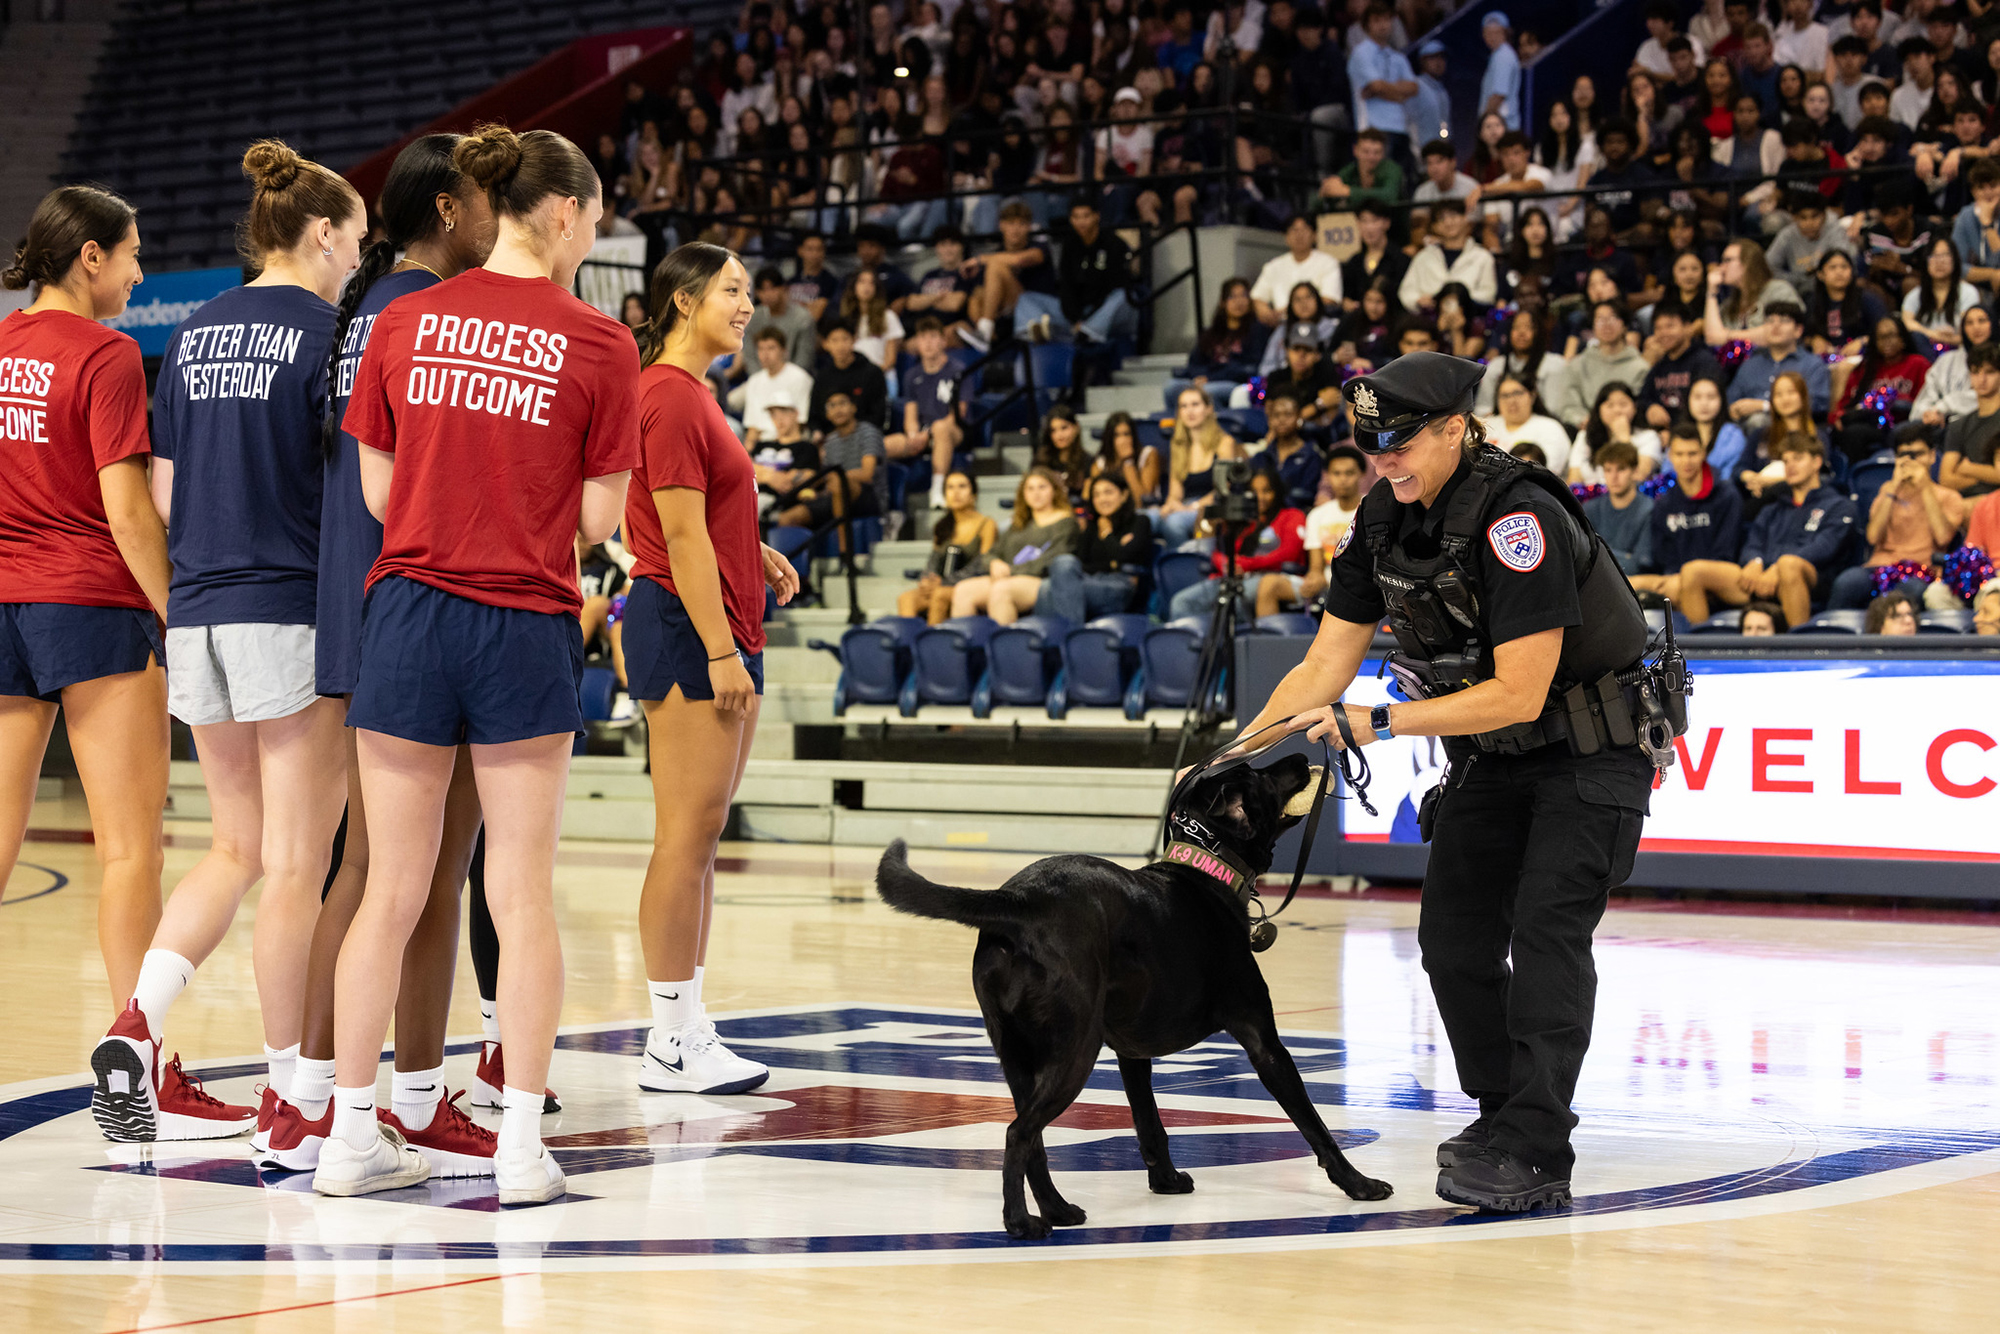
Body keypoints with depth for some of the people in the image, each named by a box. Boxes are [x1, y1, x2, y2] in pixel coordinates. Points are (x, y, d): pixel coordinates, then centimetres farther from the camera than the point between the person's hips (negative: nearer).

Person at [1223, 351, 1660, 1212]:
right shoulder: (1386, 518, -4)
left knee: (1545, 934, -18)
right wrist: (1237, 755, -12)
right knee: (1453, 938, 6)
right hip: (1492, 754, 8)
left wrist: (1382, 723, -31)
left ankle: (1533, 1155, -20)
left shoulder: (1518, 519, -29)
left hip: (1591, 750, -8)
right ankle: (1507, 1111, 23)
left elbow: (1519, 692, -31)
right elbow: (1326, 665, -1)